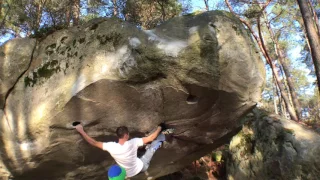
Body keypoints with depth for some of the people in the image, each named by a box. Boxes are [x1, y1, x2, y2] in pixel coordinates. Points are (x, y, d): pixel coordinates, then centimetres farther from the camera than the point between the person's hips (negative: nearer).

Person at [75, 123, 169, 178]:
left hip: (128, 174, 2)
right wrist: (159, 127, -6)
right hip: (141, 167, -2)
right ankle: (163, 134, 38)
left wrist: (81, 131, -12)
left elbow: (94, 143, -22)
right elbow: (151, 138, -24)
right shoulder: (133, 143, -35)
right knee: (152, 147, 14)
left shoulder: (111, 147, -32)